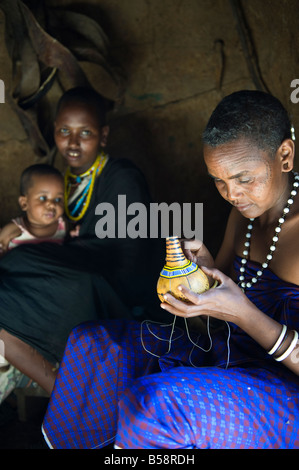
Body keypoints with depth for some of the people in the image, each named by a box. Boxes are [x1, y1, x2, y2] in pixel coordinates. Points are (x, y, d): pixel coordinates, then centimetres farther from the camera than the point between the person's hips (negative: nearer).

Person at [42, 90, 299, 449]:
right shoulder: (247, 208, 3)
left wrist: (245, 315, -30)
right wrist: (205, 269, -8)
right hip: (230, 354, 8)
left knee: (155, 402, -33)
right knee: (91, 343, 1)